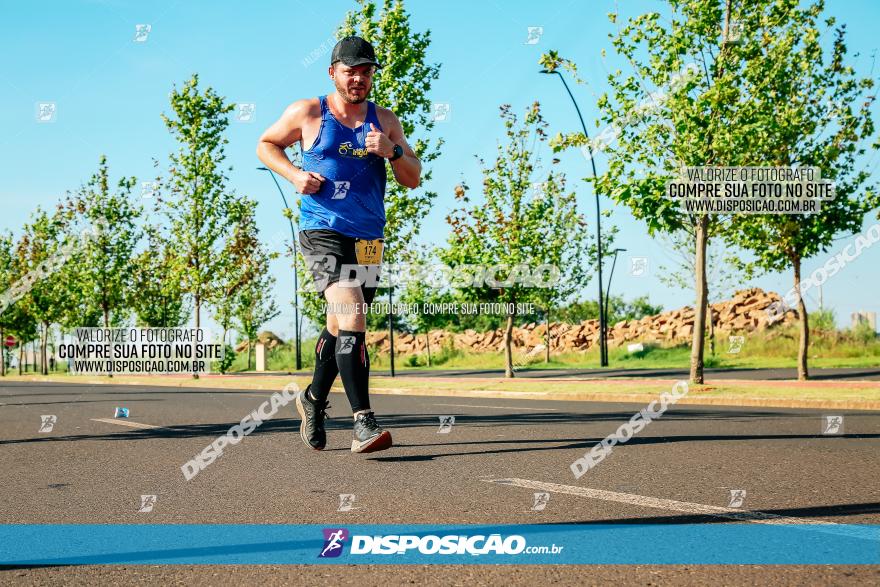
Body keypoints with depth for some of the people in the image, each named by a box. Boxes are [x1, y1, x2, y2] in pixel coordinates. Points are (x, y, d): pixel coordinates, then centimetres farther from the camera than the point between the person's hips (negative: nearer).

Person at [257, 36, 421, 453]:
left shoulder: (385, 121, 10)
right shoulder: (307, 113, 1)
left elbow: (413, 179, 8)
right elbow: (266, 144, 14)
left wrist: (391, 151, -12)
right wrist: (294, 174, -4)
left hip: (369, 238, 5)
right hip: (323, 232, -5)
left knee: (341, 326, 17)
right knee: (351, 316, -22)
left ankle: (314, 399, 41)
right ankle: (363, 423, -25)